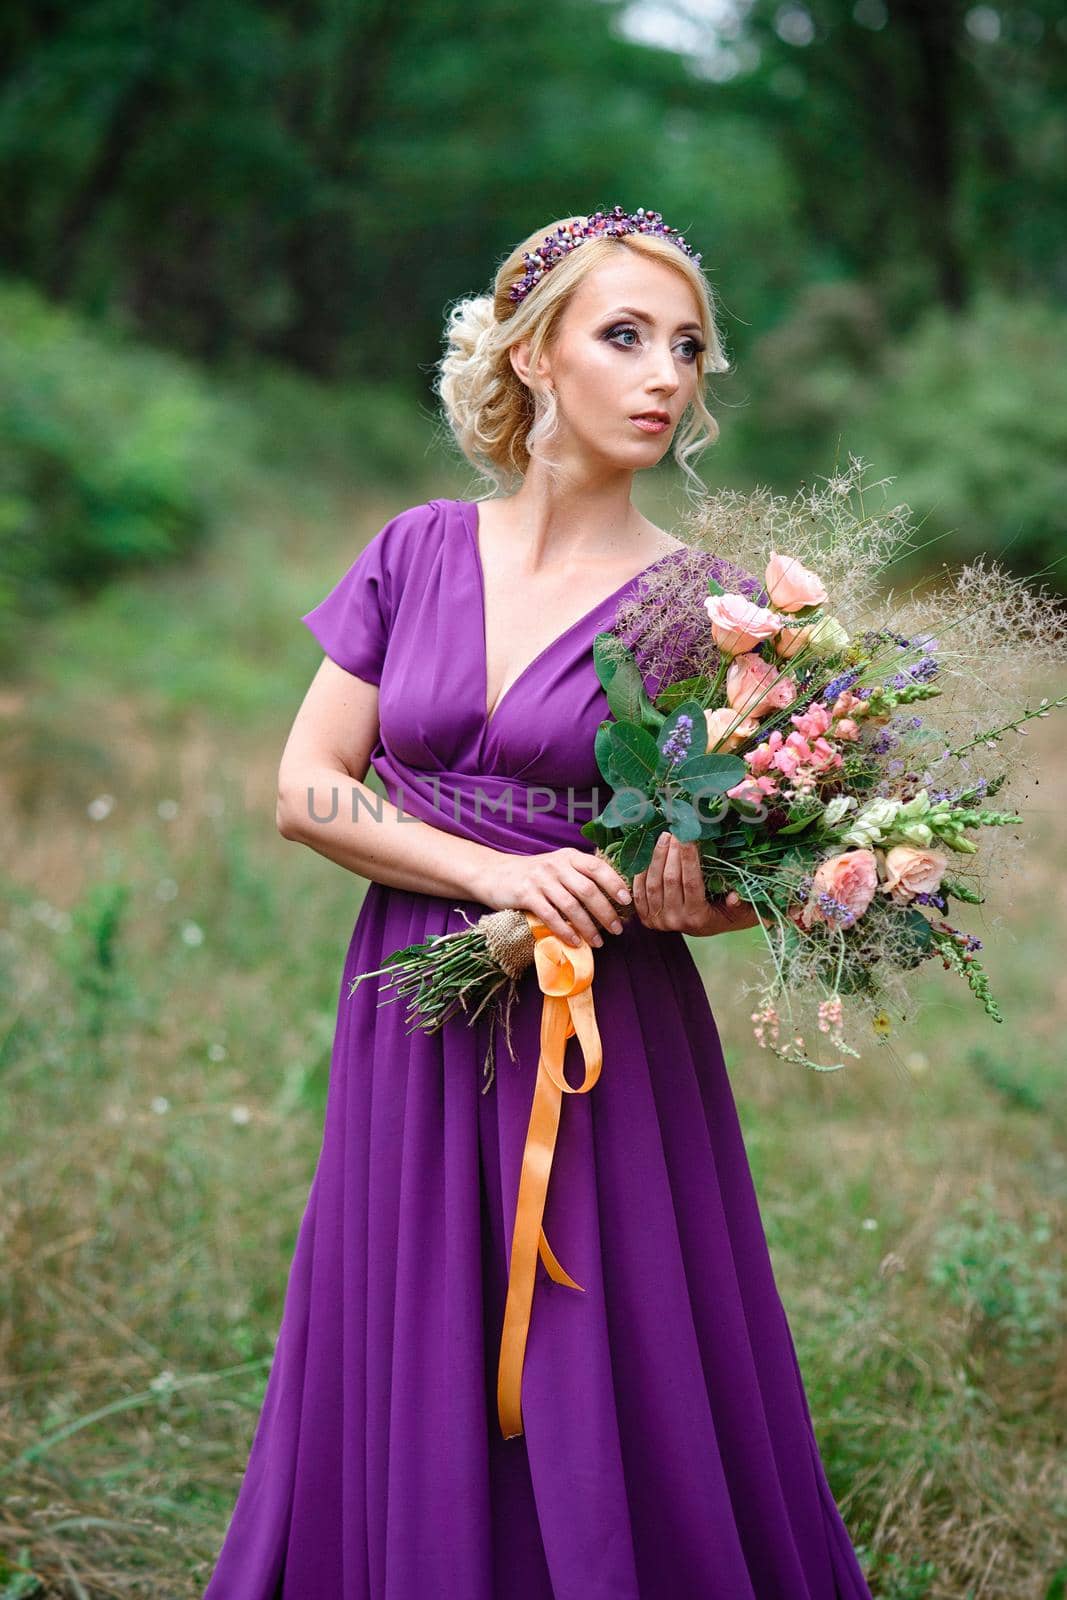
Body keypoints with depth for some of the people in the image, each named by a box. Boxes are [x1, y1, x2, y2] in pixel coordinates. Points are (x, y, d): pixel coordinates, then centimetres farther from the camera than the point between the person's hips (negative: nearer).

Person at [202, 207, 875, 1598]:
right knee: (411, 1420, 11)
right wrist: (498, 874, -14)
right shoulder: (418, 553, 2)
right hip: (414, 1030, 2)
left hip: (607, 1047, -2)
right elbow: (308, 791, -1)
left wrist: (683, 898, -22)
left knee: (612, 1418, 3)